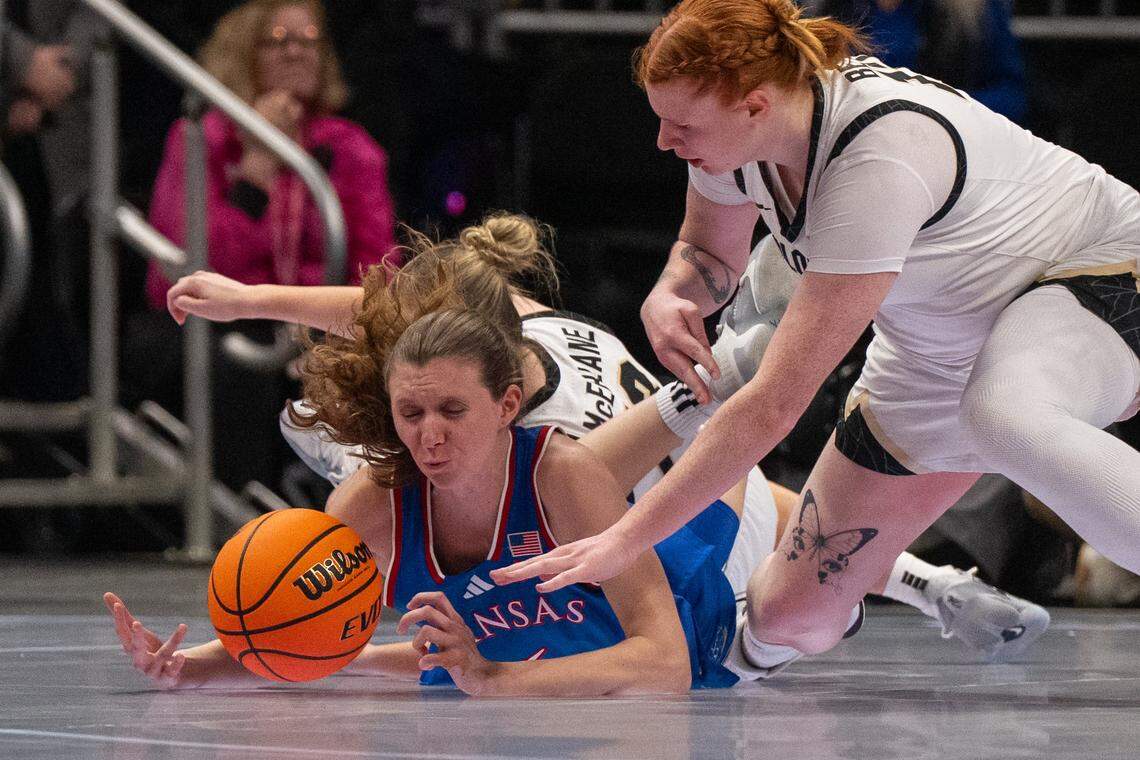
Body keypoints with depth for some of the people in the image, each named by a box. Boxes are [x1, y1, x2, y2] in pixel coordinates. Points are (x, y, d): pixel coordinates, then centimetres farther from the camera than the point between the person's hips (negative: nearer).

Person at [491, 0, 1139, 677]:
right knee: (793, 617, 1)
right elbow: (710, 254, 11)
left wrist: (625, 540, -39)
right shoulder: (733, 130, -13)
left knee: (1003, 416, -45)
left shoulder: (880, 163, -37)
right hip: (934, 354, 8)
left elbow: (774, 403, -38)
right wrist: (668, 297, -15)